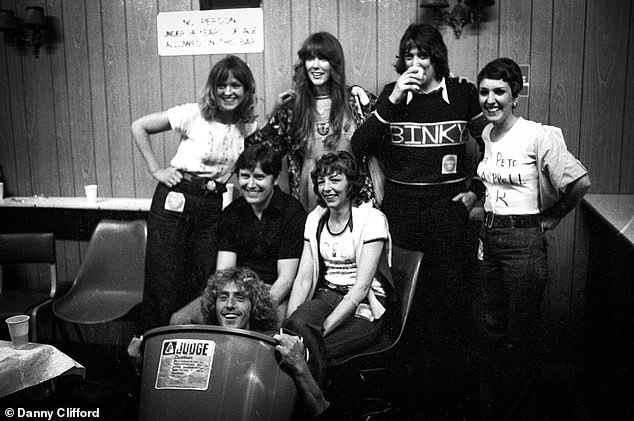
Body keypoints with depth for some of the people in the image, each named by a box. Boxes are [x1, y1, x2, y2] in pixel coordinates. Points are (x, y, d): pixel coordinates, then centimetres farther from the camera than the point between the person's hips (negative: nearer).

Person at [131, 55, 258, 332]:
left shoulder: (248, 125, 6)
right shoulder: (194, 115, -7)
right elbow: (139, 127, -1)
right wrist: (155, 169, -5)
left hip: (213, 206, 4)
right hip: (174, 201, -3)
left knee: (202, 283, 5)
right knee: (164, 281, -1)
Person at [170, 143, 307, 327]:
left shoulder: (292, 213, -10)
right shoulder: (231, 212, 6)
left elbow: (286, 278, -13)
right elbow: (223, 272, 0)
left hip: (276, 294, -5)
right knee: (178, 320, -8)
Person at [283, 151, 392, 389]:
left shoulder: (372, 219, -9)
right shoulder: (315, 219, 9)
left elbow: (361, 287, -17)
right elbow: (303, 278, 2)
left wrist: (322, 328, -25)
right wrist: (289, 321, -14)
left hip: (364, 309, -4)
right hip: (327, 298, 4)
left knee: (305, 344, -27)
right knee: (297, 323, -29)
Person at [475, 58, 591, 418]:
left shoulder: (539, 136, -15)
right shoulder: (486, 134, 6)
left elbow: (581, 182, -17)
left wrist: (551, 218, -7)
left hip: (523, 240, -7)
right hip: (490, 236, 7)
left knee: (521, 334, 7)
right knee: (493, 327, 16)